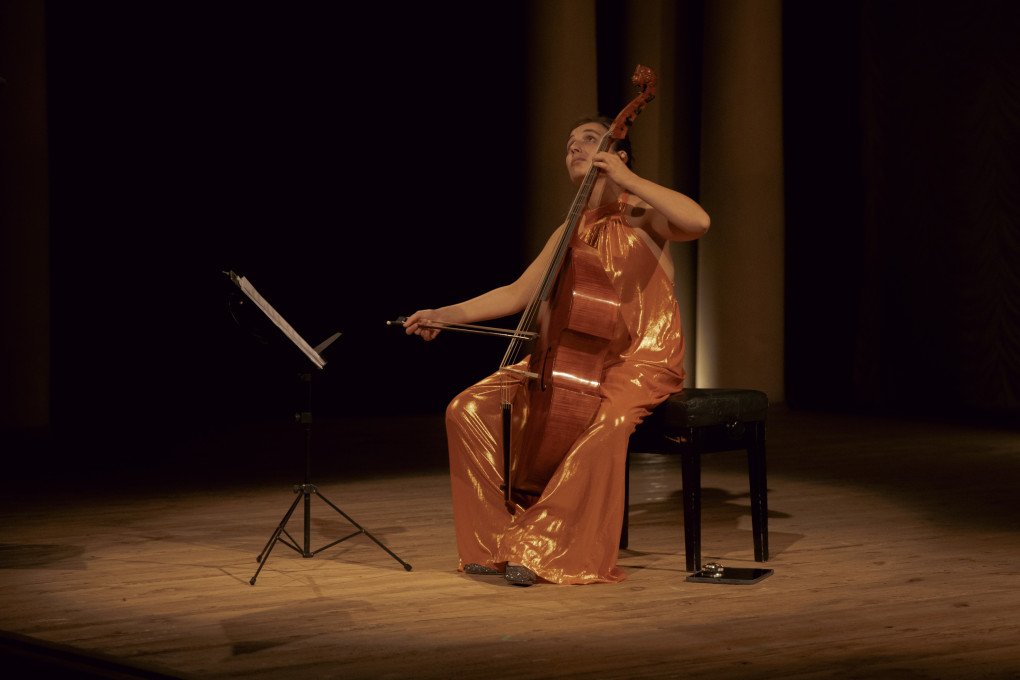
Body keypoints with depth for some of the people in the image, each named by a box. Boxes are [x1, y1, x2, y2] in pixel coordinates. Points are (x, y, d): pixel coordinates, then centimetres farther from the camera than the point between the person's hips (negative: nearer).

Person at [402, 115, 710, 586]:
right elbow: (517, 294, 18)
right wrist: (445, 315, 10)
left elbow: (698, 221, -25)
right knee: (470, 409, -9)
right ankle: (500, 540, -4)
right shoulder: (570, 234, 17)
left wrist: (626, 178, -25)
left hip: (642, 359, -7)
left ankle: (545, 547, -30)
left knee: (604, 423, -40)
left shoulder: (639, 214, -3)